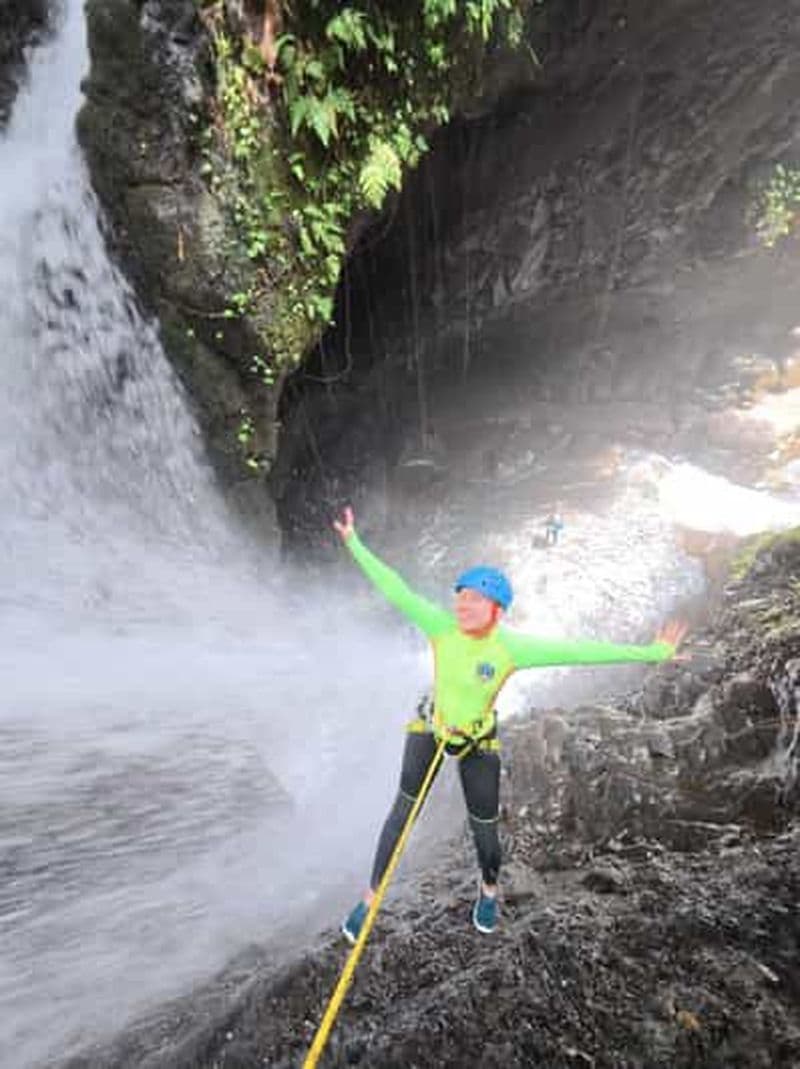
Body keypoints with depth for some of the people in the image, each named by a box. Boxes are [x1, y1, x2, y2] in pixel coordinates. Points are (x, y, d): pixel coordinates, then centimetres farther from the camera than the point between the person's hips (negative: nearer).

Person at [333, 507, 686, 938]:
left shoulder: (512, 647, -29)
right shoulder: (441, 626, -25)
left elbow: (578, 651, -28)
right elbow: (395, 589, -22)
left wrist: (651, 653, -27)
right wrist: (353, 543, -21)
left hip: (479, 743, -1)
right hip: (431, 730, 1)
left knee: (484, 829, 12)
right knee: (403, 807, -2)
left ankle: (489, 889, 46)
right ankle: (371, 896, 19)